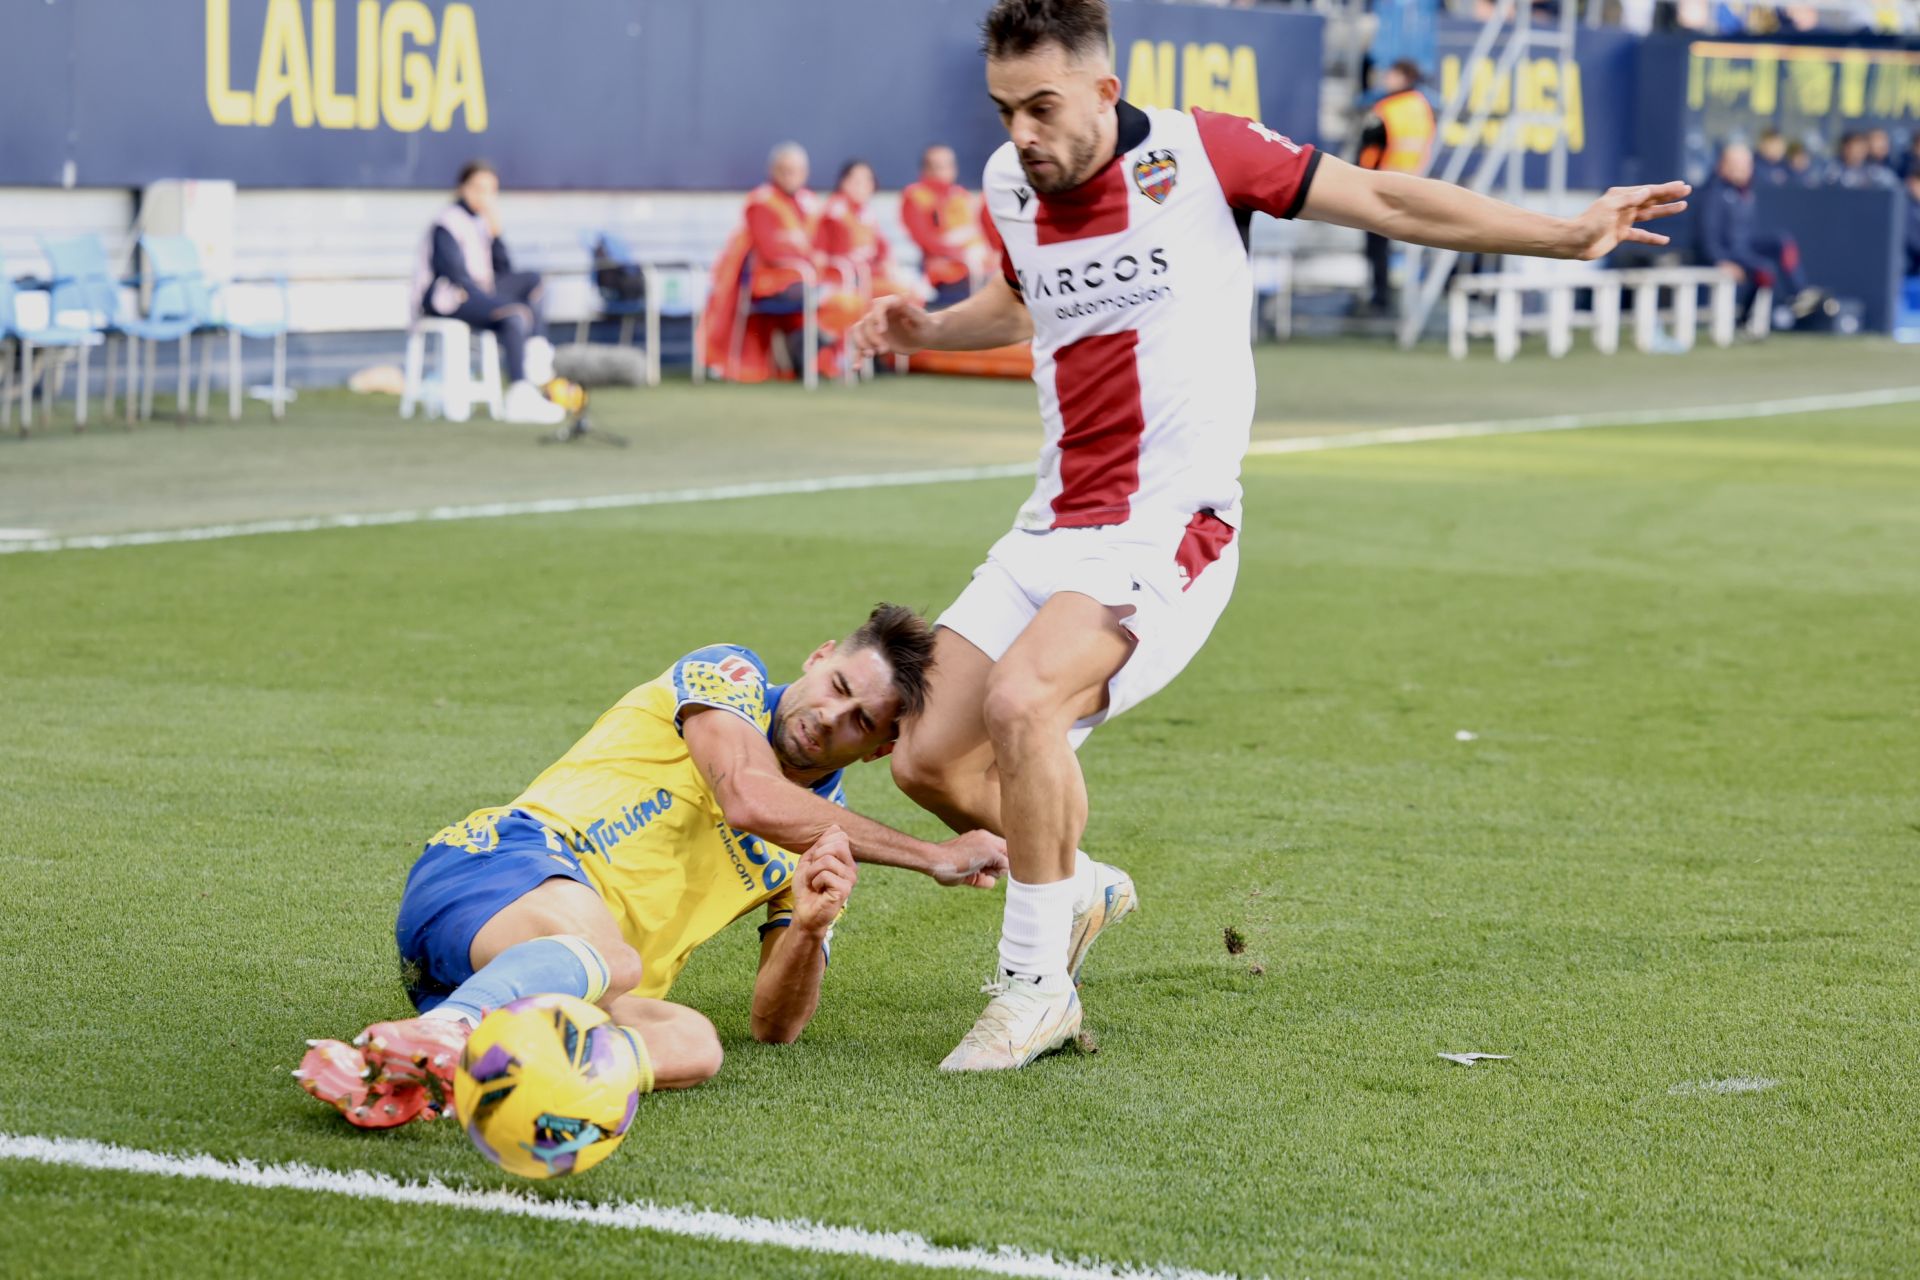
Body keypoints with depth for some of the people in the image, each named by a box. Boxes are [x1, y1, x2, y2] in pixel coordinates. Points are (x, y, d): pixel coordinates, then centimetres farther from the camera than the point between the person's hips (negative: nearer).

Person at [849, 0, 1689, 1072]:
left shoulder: (1197, 153, -8)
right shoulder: (1009, 188, 7)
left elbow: (1385, 202, -1)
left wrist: (1568, 234, -2)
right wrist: (925, 330, 11)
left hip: (1168, 530, -6)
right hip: (1052, 530, 6)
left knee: (1020, 701, -30)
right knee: (930, 761, -1)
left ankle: (1035, 986, -13)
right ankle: (1079, 887, 30)